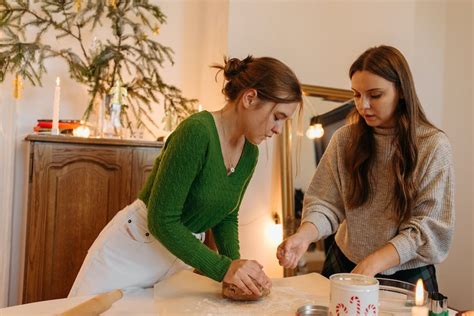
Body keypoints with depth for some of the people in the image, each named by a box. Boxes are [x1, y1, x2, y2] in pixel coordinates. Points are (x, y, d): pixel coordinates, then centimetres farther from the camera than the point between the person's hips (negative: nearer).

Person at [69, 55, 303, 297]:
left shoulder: (250, 153, -3)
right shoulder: (196, 131, -27)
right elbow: (161, 220, -26)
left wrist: (235, 264, -8)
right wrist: (223, 268, -27)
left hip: (180, 254, 6)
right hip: (133, 248, -6)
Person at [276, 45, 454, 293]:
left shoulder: (434, 145, -8)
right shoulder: (345, 139, -1)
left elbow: (430, 227, -11)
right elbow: (326, 203, -3)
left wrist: (373, 263, -23)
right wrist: (304, 235, -24)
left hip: (406, 278, -1)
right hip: (343, 267, 2)